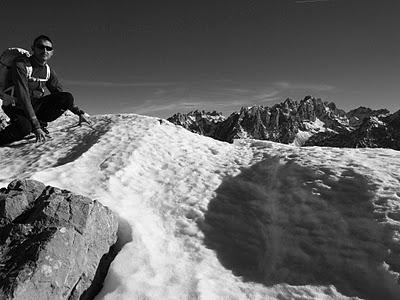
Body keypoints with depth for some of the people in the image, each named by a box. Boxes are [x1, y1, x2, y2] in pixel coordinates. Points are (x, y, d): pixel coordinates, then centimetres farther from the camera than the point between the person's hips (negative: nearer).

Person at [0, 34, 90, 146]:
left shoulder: (48, 71, 2)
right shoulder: (21, 65, -19)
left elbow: (61, 96, 10)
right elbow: (23, 97, -27)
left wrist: (79, 113, 1)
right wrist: (36, 127, -34)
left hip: (35, 105, 6)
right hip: (17, 107, -6)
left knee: (68, 98, -15)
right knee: (25, 127, -40)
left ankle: (40, 122, -5)